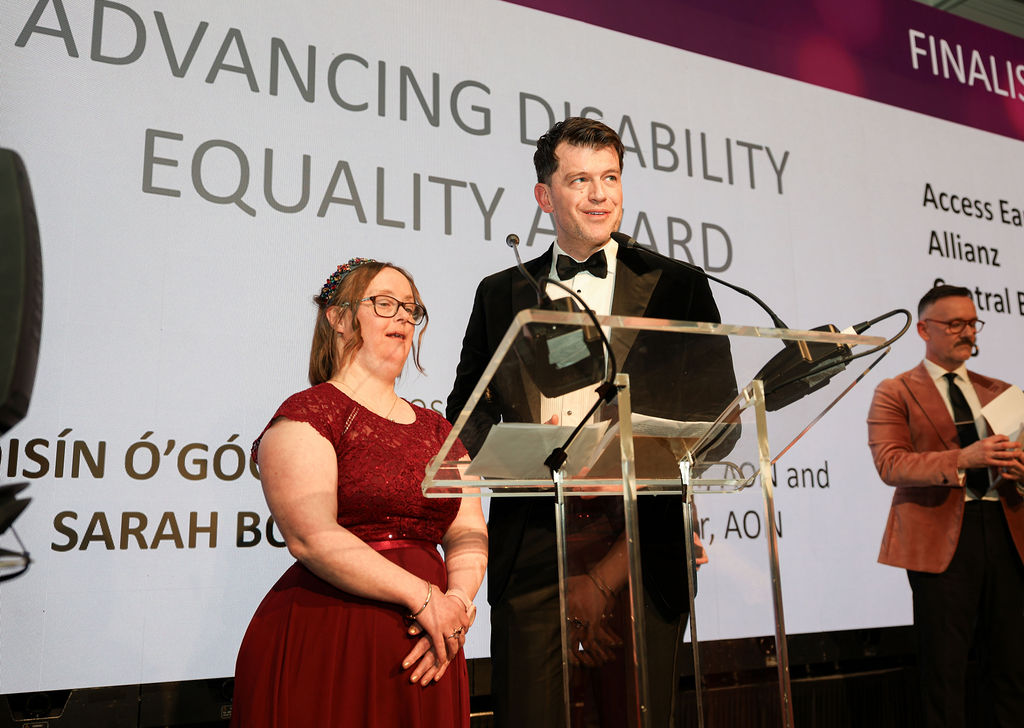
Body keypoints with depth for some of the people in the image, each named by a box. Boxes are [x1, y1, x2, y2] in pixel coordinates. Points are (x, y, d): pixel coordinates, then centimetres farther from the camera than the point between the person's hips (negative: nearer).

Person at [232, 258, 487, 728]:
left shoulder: (437, 430, 15)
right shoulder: (307, 414, -4)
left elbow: (470, 533, 8)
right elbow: (312, 537, -16)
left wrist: (458, 600, -11)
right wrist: (424, 596, -17)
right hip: (322, 649, -5)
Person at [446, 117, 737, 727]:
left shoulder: (679, 287, 6)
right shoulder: (501, 293, 13)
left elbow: (713, 418, 0)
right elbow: (465, 414, 12)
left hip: (640, 549, -1)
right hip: (531, 549, 2)